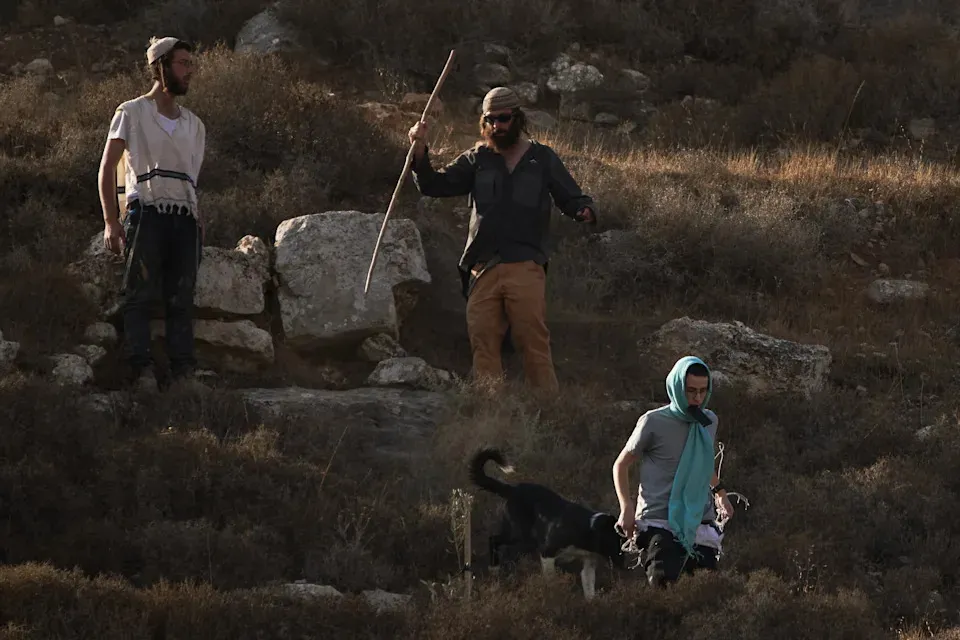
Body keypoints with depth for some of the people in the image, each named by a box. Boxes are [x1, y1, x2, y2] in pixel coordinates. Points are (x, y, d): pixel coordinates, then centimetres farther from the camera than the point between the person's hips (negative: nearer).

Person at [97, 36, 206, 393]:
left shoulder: (194, 125, 21)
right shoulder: (131, 113, 7)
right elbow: (107, 169, 2)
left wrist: (199, 225, 9)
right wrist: (111, 221, -8)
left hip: (184, 216, 4)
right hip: (146, 212, -4)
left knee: (182, 297, -1)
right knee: (140, 293, -10)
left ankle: (184, 370, -2)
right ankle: (142, 369, -13)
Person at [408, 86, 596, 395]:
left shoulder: (543, 159, 12)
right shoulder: (477, 159, 16)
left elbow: (571, 198, 14)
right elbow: (434, 185, 12)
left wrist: (584, 211, -10)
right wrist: (420, 152, -5)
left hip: (525, 268, -3)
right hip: (483, 270, 3)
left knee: (534, 342, -9)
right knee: (483, 344, -2)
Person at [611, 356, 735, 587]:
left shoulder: (709, 421, 9)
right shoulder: (654, 423, -7)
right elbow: (621, 464, 3)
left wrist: (719, 490, 21)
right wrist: (626, 508, -7)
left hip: (700, 523, 5)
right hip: (659, 523, -5)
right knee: (662, 586, -19)